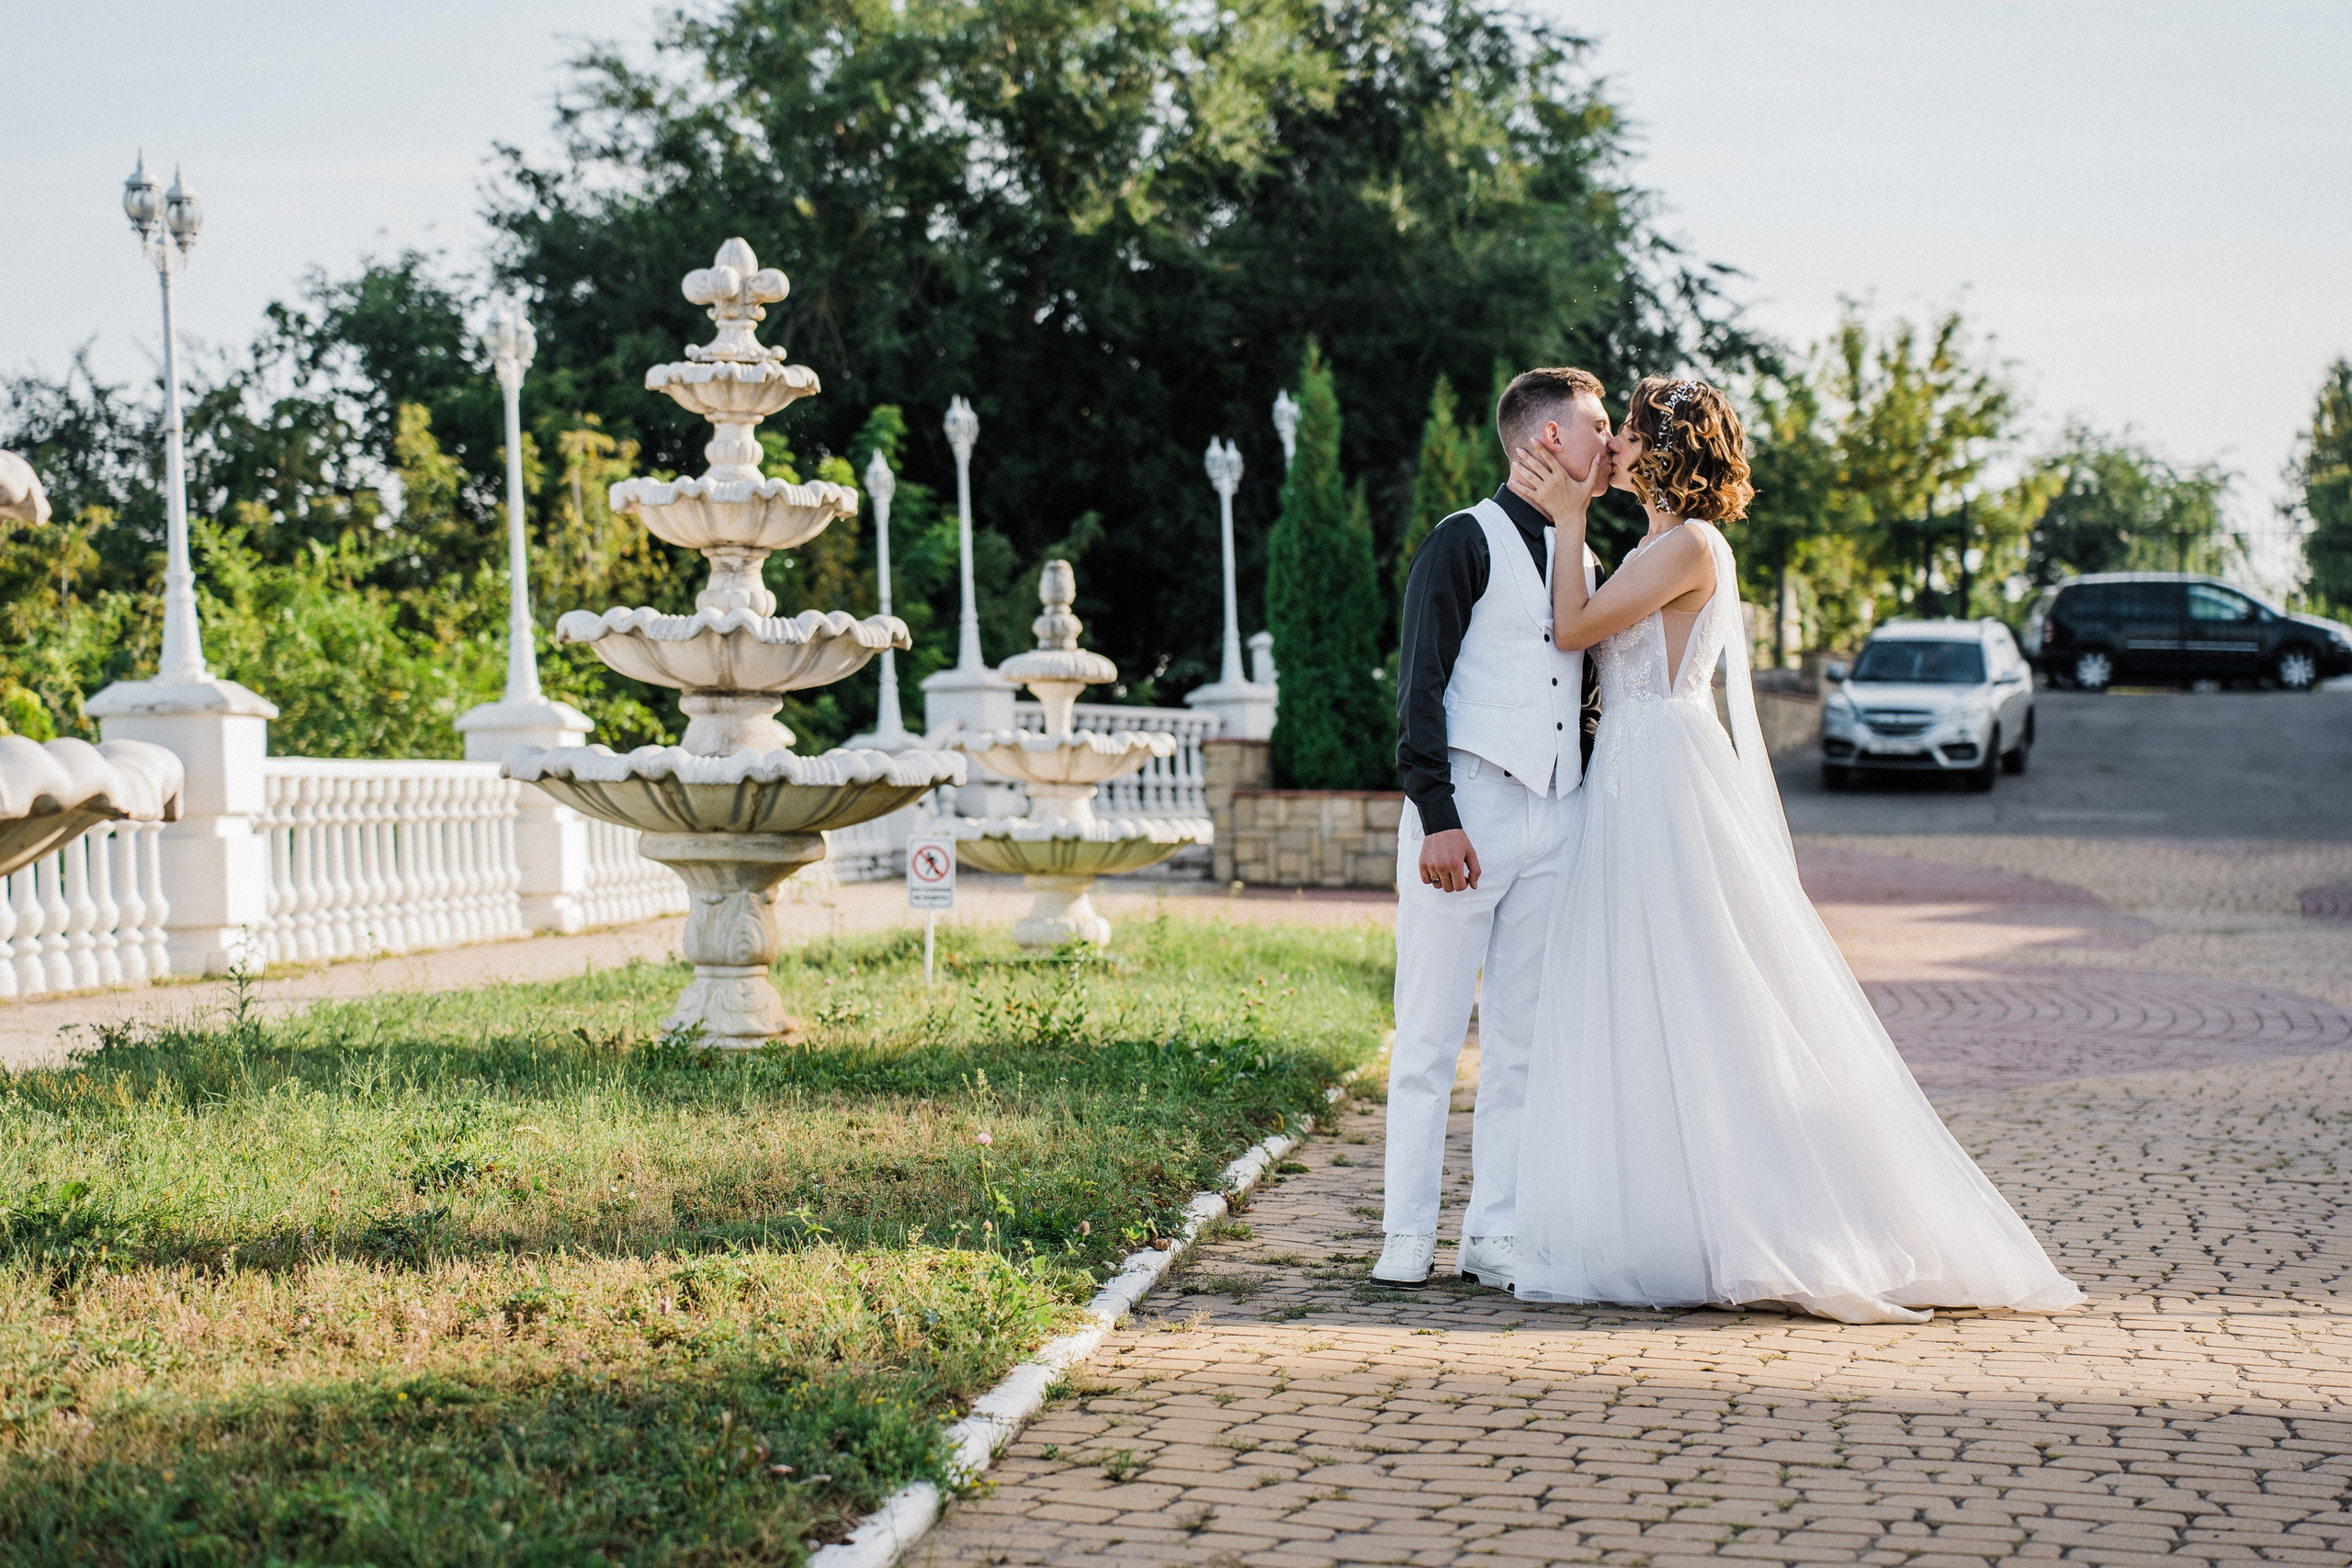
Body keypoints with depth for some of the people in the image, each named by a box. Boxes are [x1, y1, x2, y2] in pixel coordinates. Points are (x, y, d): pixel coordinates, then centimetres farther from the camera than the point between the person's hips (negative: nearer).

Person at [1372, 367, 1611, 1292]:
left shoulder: (1583, 560, 18)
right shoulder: (1467, 542, -3)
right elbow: (1419, 686, -9)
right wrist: (1436, 815, -17)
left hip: (1557, 818, 6)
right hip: (1469, 809, -6)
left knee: (1525, 1039, 5)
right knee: (1432, 1031, -3)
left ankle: (1495, 1234, 8)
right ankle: (1408, 1235, 1)